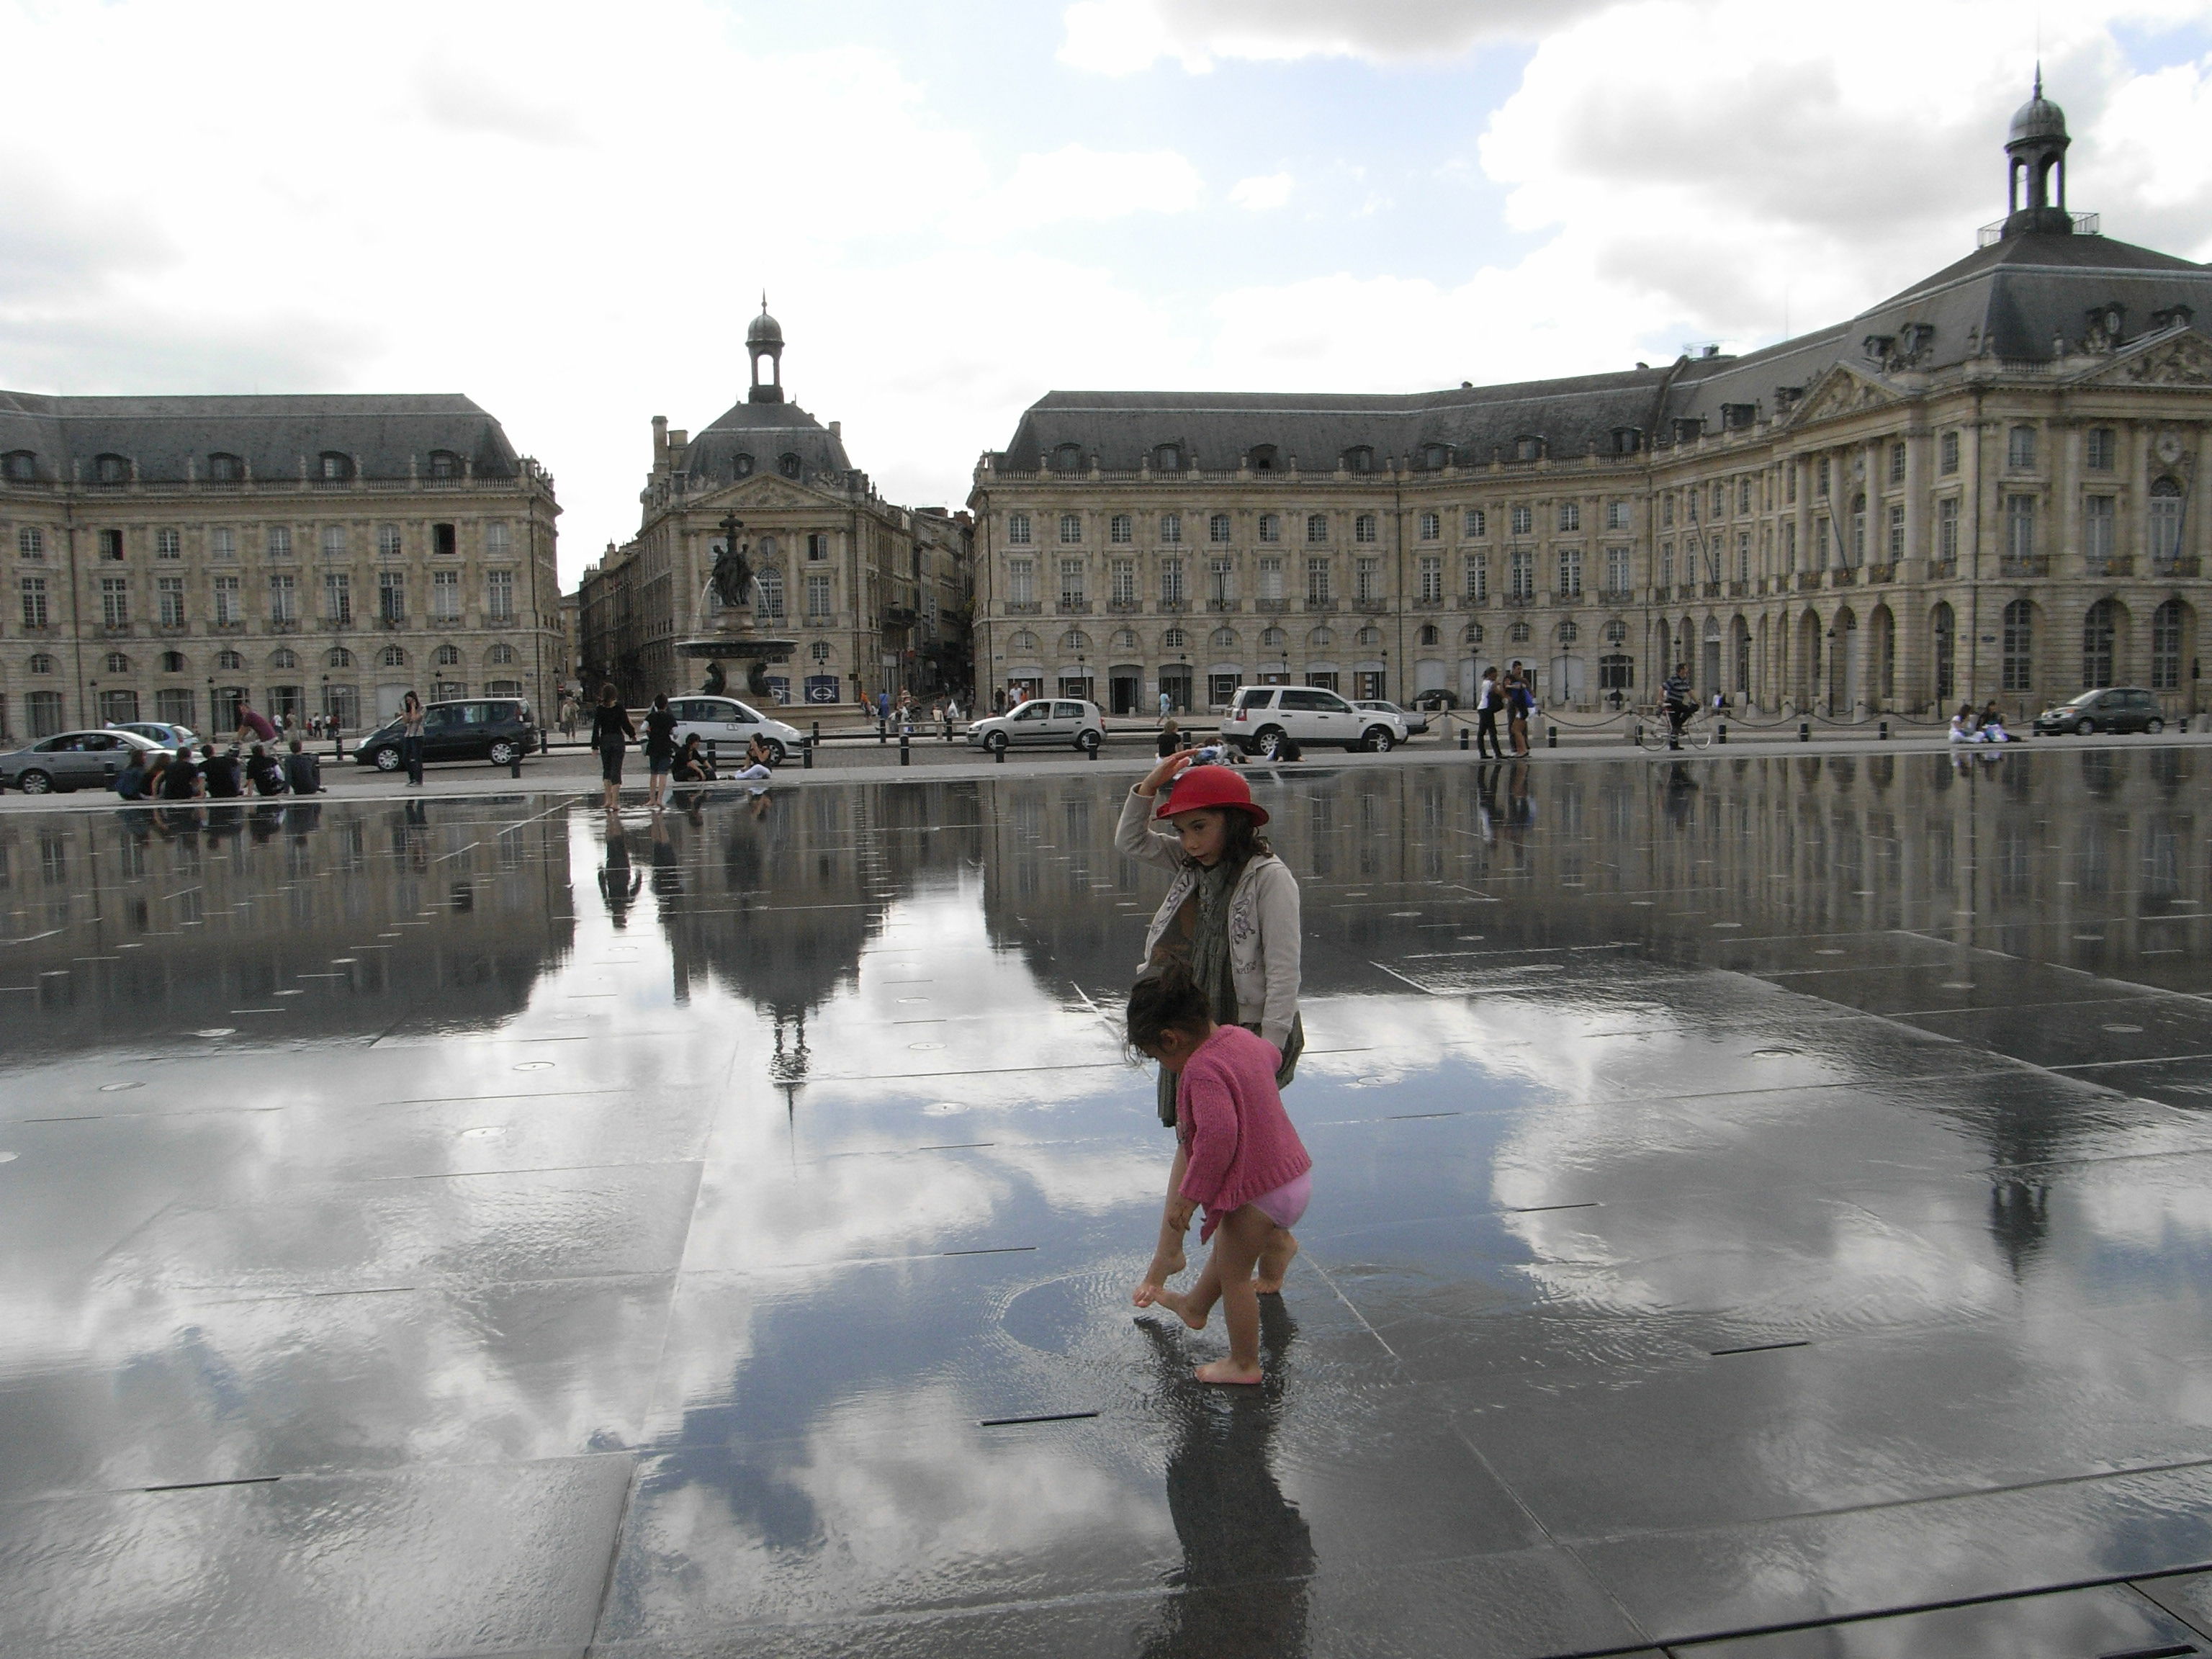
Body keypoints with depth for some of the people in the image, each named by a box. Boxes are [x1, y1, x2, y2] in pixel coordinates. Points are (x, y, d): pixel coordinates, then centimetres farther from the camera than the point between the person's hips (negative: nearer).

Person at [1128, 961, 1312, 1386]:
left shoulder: (1202, 1070, -25)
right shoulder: (1241, 1037, 3)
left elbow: (1218, 1137, -34)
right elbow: (1271, 1054, 27)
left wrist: (1189, 1197, -24)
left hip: (1259, 1191, -10)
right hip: (1294, 1172, 10)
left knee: (1233, 1274, 9)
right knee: (1225, 1251, 29)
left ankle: (1244, 1365, 23)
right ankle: (1194, 1307, 51)